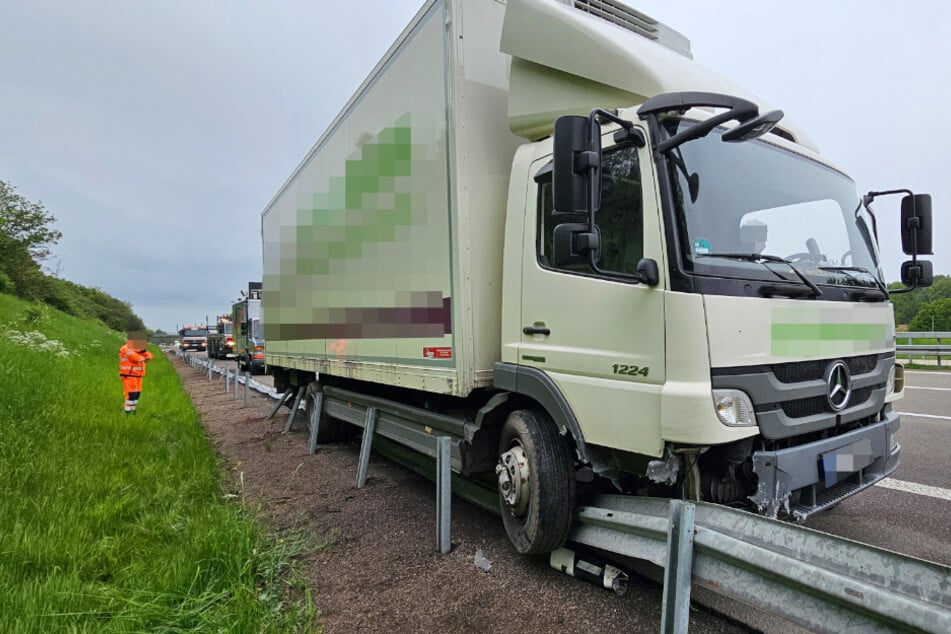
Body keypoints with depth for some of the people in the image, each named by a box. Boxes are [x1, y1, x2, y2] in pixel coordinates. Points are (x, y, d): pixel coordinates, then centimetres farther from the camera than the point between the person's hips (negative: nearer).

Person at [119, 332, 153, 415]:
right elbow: (136, 358, -28)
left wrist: (143, 350, -12)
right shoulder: (125, 349, -14)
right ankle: (127, 413, -8)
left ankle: (132, 411, 20)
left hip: (137, 376, 9)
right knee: (131, 395, -13)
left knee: (137, 394, 10)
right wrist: (143, 358, -8)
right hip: (129, 376, -9)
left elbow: (149, 356, 8)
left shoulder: (138, 349, 14)